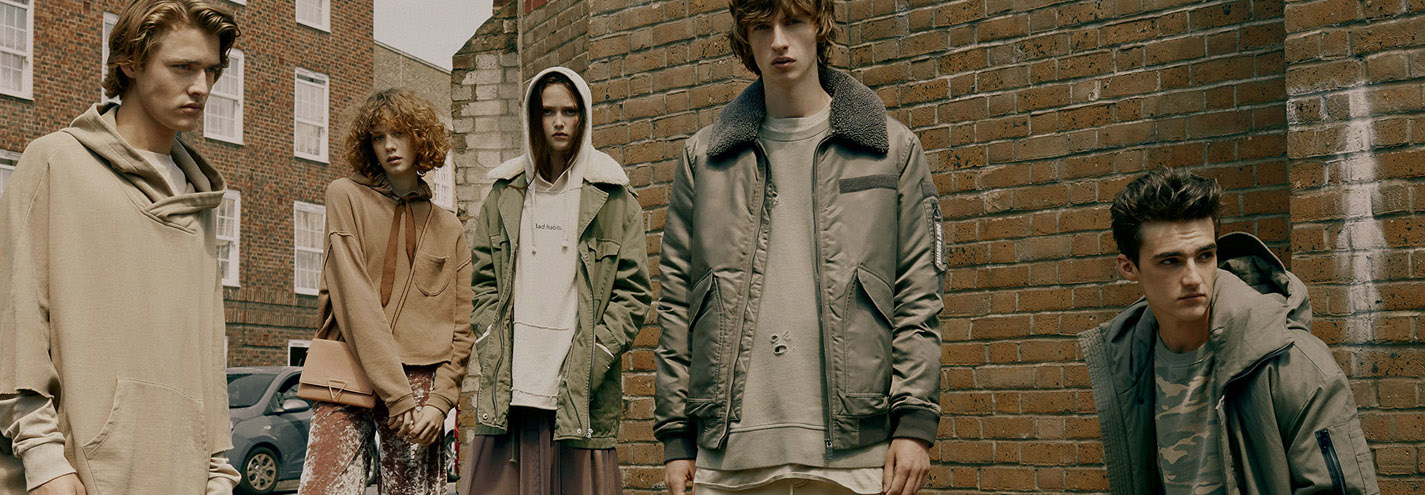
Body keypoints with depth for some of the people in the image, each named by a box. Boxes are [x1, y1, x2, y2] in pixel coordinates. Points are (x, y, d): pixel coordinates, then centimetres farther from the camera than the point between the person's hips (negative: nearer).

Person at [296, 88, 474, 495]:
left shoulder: (448, 228, 14)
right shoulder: (346, 196, 6)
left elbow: (461, 328, 11)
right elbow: (355, 300, -5)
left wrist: (439, 402, -5)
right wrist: (398, 396, -12)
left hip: (420, 385, 2)